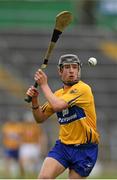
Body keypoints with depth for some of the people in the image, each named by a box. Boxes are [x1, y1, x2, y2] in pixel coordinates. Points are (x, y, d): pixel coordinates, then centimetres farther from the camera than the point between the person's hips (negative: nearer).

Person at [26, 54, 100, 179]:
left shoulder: (83, 89, -13)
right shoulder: (58, 94, 11)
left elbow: (57, 106, -24)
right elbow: (40, 118, 16)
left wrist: (43, 85, -12)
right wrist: (34, 99, -2)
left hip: (84, 150, -5)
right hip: (63, 145, 5)